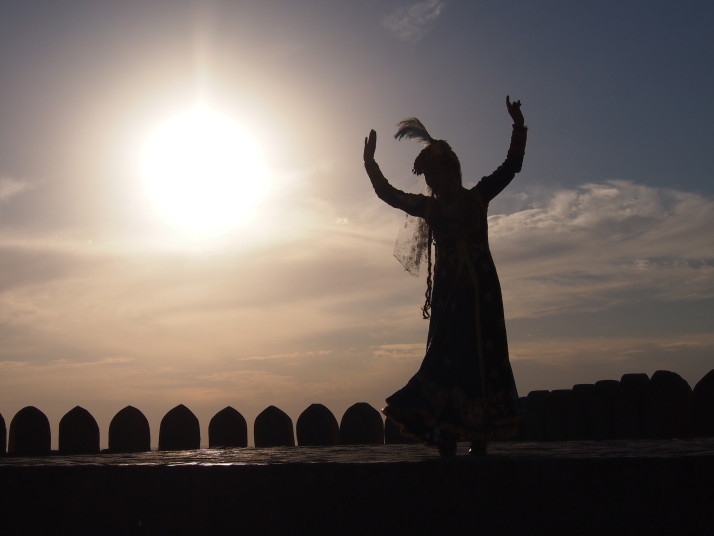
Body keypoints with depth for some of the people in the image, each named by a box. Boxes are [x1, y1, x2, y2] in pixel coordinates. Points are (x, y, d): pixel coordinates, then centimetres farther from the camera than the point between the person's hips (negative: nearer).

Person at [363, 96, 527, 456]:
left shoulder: (477, 197, 7)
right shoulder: (428, 207, 13)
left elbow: (511, 166, 2)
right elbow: (389, 194, 12)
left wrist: (518, 127, -9)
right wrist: (371, 163, 2)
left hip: (481, 289, -2)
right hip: (447, 290, 2)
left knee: (483, 355, -5)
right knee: (446, 357, -7)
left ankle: (480, 438, -3)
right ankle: (447, 441, -9)